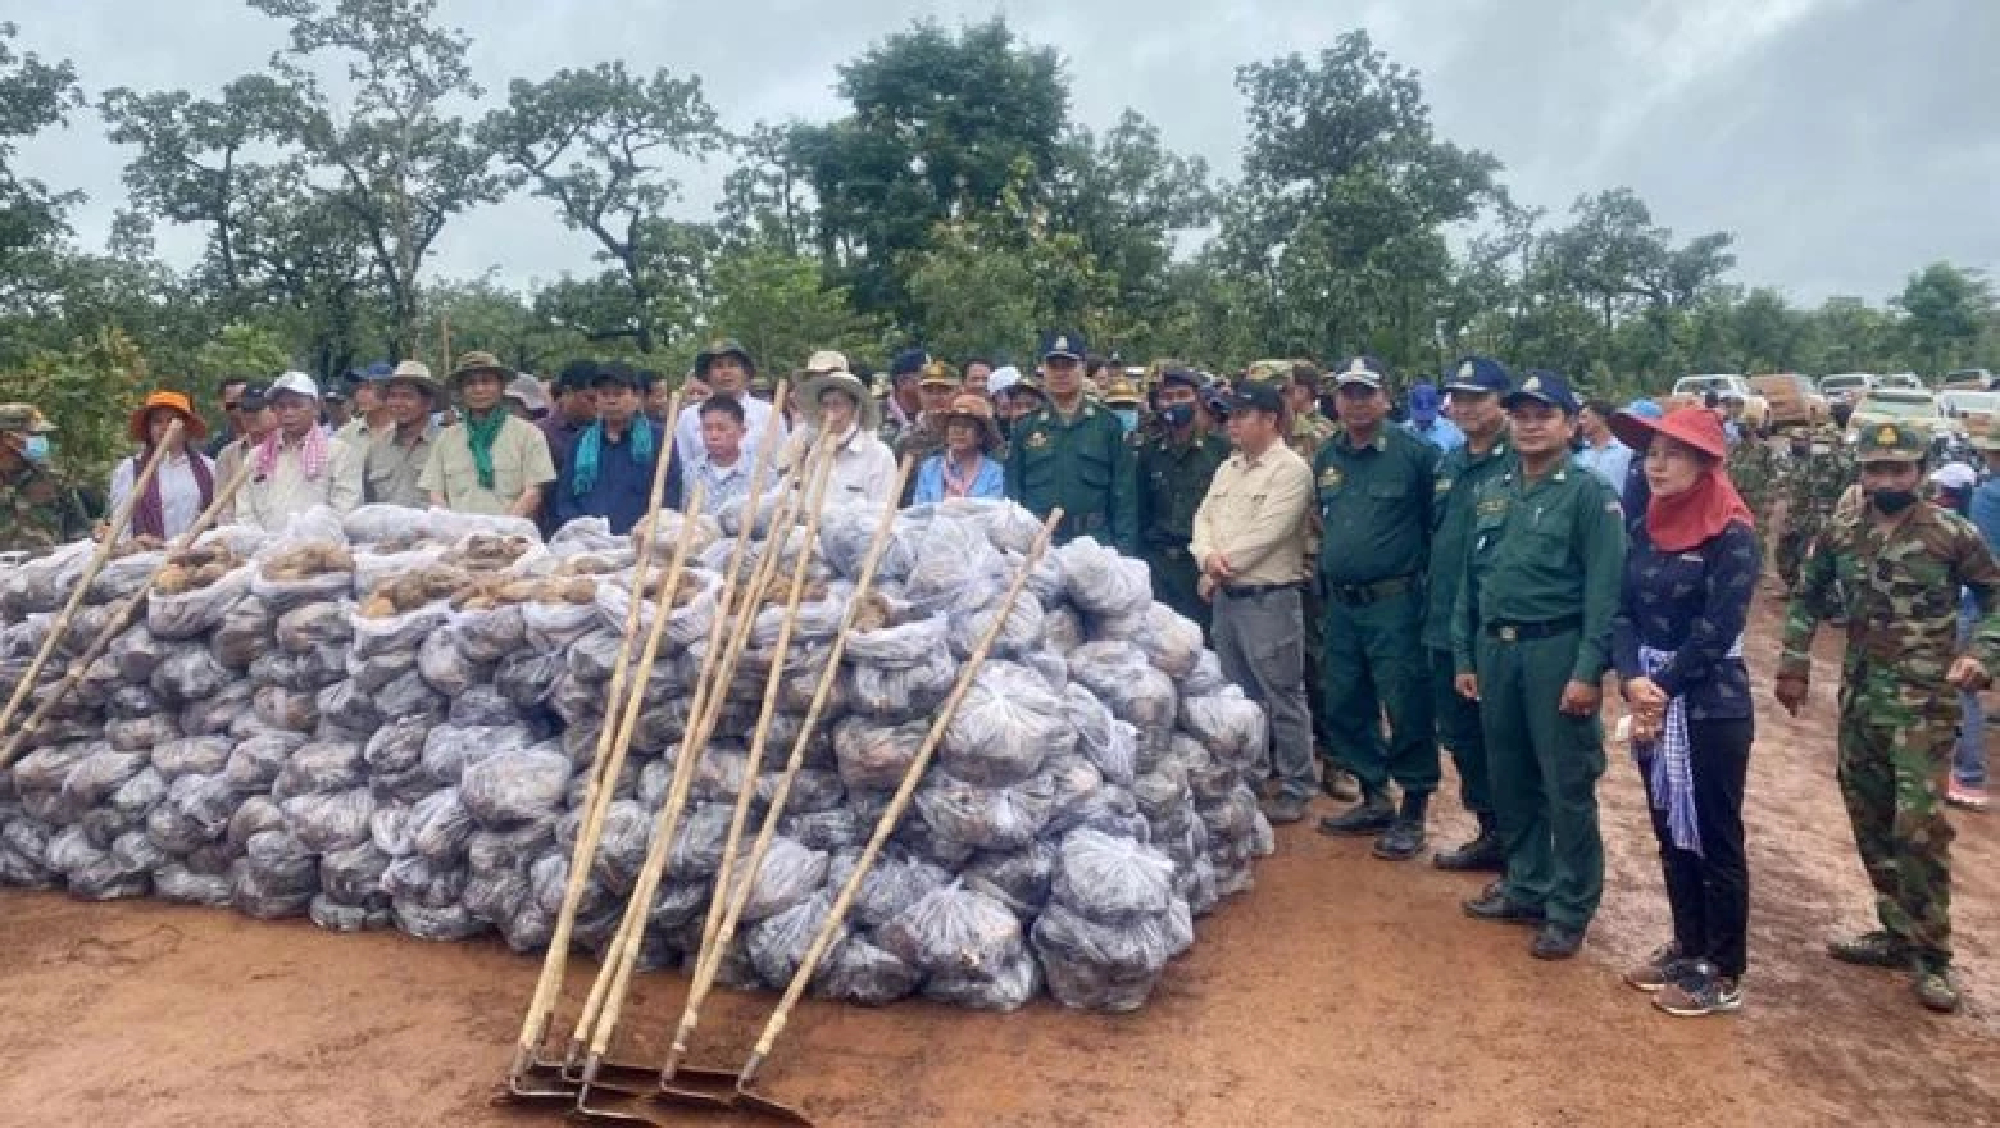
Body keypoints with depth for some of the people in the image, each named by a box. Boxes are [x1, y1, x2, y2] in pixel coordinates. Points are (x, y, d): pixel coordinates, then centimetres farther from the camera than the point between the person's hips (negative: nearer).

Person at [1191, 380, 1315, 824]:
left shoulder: (1291, 469, -12)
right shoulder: (1227, 469, 14)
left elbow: (1264, 536, -19)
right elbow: (1204, 517, 10)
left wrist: (1217, 571, -11)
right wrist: (1208, 555, -12)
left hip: (1269, 599, -8)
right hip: (1226, 597, 8)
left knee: (1282, 697, 0)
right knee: (1238, 693, 17)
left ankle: (1295, 789, 10)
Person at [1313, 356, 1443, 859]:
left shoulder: (1414, 452, -10)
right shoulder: (1326, 457, 10)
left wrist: (1420, 570, -6)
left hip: (1395, 603, -7)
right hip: (1340, 604, 7)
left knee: (1406, 710, -1)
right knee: (1344, 707, 13)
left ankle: (1413, 812, 13)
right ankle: (1374, 799, 28)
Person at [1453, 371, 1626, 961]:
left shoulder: (1589, 494, -7)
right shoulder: (1491, 493, 12)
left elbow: (1604, 590, -13)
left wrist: (1589, 671, -18)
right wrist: (1465, 656, 12)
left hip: (1556, 651, -6)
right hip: (1495, 650, 6)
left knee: (1567, 787, 2)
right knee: (1509, 779, 15)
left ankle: (1570, 908, 13)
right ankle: (1526, 886, 30)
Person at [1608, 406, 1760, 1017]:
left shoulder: (1732, 535, -13)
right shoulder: (1646, 528, 7)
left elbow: (1716, 631, -17)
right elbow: (1623, 612, 3)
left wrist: (1663, 688, -14)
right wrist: (1634, 681, -12)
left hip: (1711, 707, -7)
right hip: (1651, 702, 7)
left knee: (1716, 840, 3)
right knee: (1670, 833, 16)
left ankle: (1723, 975, 15)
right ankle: (1687, 948, 31)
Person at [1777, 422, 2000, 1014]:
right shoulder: (1839, 532, 3)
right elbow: (1808, 597, 15)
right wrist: (1794, 664, 10)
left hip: (1925, 699, -5)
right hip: (1860, 695, 5)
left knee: (1919, 823, -9)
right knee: (1869, 819, 12)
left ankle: (1931, 955, 5)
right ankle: (1899, 932, 27)